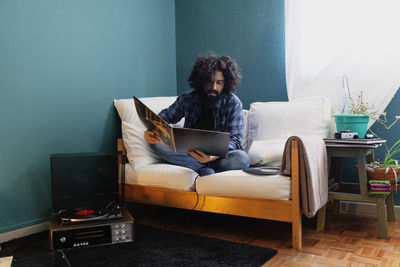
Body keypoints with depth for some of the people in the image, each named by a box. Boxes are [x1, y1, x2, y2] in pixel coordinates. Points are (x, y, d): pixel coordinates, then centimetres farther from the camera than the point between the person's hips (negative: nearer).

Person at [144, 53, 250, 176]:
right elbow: (165, 116, 13)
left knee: (242, 159, -34)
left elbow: (235, 139, -13)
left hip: (220, 156, -3)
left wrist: (216, 155, -35)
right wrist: (150, 130, -11)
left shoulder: (233, 103, -8)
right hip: (190, 154, 3)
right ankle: (205, 169, -27)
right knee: (157, 142, -22)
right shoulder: (187, 98, 0)